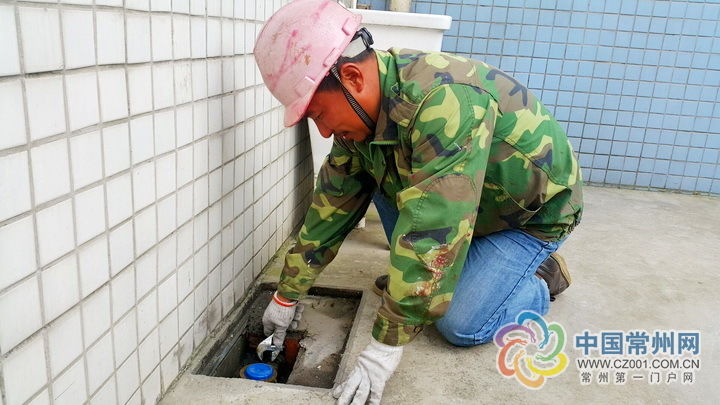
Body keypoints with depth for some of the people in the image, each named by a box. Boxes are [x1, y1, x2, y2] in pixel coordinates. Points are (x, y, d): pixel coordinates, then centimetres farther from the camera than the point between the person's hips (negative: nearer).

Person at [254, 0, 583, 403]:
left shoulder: (445, 100, -38)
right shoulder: (363, 112, -11)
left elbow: (432, 229, -42)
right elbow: (331, 206, -6)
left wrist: (386, 347, -37)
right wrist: (287, 296, -1)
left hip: (535, 209, -7)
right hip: (479, 206, 7)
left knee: (459, 326, -15)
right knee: (385, 181, -7)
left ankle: (541, 279, 11)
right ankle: (413, 279, 10)